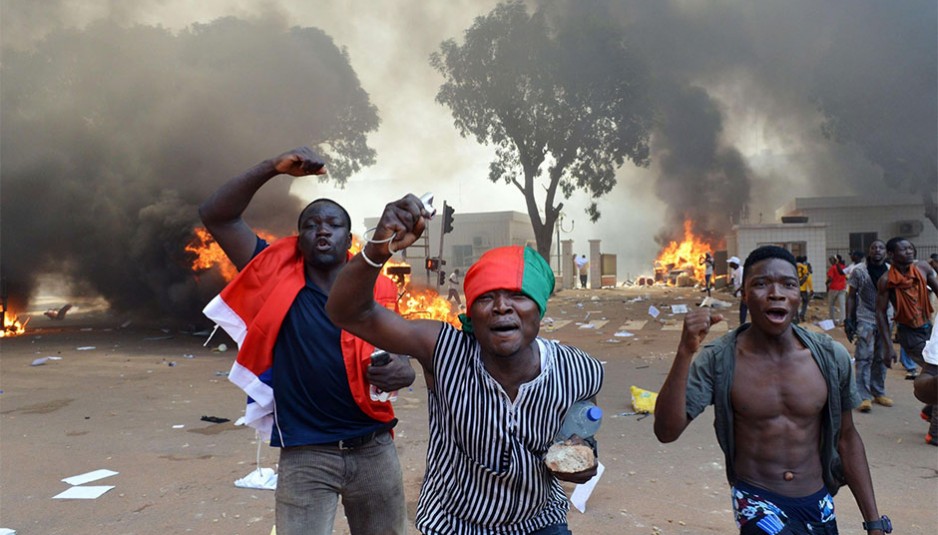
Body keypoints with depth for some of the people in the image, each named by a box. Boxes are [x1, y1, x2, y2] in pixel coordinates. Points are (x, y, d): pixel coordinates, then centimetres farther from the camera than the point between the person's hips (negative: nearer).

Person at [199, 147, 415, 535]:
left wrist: (401, 372, -18)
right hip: (305, 455, -2)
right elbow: (216, 216, -4)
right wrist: (274, 167, -15)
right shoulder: (277, 277, -1)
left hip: (374, 450, 2)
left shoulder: (376, 291, 1)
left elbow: (401, 360, 7)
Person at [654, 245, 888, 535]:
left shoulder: (832, 357, -6)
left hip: (819, 504, 4)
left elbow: (846, 439, 6)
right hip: (757, 502, -3)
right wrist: (685, 351, -33)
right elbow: (666, 431, -23)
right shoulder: (718, 360, -15)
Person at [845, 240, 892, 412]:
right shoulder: (859, 271, -4)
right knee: (864, 357, -7)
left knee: (881, 358, 11)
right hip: (865, 320, -4)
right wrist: (848, 319, -6)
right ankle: (864, 396, -5)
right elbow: (851, 296, 0)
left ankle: (878, 392, 23)